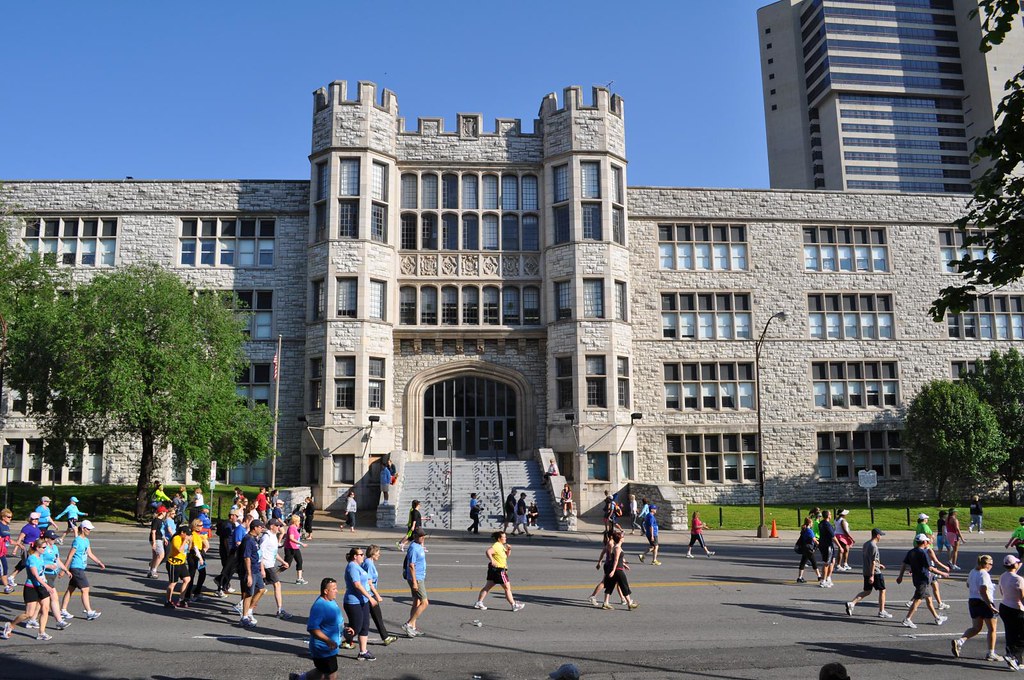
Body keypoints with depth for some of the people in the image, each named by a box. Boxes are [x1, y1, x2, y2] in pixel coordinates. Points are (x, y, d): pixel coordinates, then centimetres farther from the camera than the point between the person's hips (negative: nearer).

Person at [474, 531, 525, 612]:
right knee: (507, 588, 1)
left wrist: (509, 550, 6)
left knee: (487, 587, 13)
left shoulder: (501, 546, 13)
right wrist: (492, 561, -35)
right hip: (498, 569, -10)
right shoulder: (496, 546, -18)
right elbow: (488, 551, -34)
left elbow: (507, 555, 24)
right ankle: (514, 605, 9)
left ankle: (479, 603, 16)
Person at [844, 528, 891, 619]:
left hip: (866, 572, 9)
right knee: (882, 591, 7)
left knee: (867, 591, 13)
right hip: (875, 573, -9)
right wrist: (872, 576, -22)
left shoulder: (866, 544, 12)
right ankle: (881, 612, 13)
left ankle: (851, 603, 0)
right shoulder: (873, 546, -18)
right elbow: (872, 562, -21)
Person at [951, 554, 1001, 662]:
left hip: (972, 602, 8)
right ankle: (991, 654, 14)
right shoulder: (984, 575, -18)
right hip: (985, 603, -8)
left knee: (976, 628, 14)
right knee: (992, 629, 9)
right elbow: (983, 592, -26)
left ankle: (959, 641, -6)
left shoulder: (972, 572, 9)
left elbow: (968, 585, 24)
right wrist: (991, 606, -26)